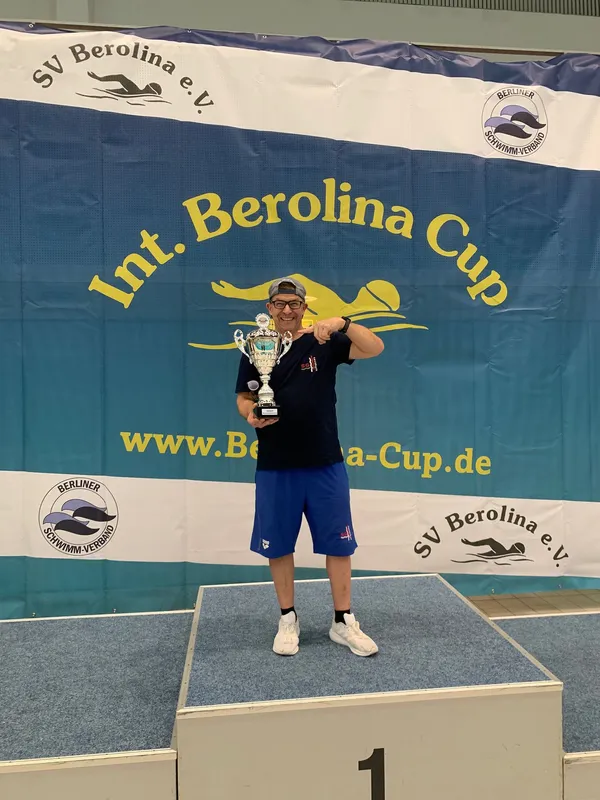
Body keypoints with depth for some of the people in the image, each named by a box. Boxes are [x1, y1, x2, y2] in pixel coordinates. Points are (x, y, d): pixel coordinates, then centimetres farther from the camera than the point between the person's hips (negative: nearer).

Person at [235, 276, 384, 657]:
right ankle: (288, 620, 28)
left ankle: (343, 622, 23)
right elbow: (244, 399, 10)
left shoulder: (324, 343, -1)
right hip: (274, 467, 1)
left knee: (338, 544, 7)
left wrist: (341, 323, -29)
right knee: (278, 546, 10)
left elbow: (375, 348, -13)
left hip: (325, 464, -1)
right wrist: (251, 416, -12)